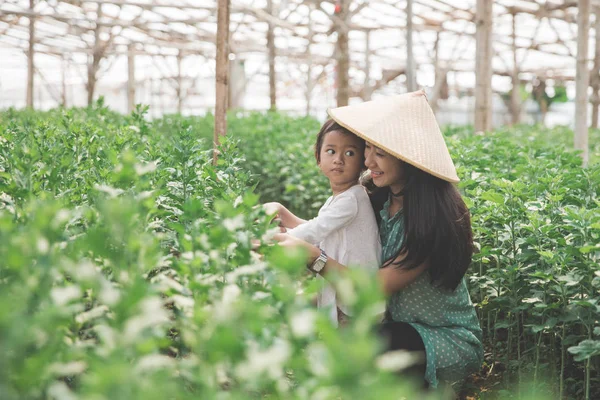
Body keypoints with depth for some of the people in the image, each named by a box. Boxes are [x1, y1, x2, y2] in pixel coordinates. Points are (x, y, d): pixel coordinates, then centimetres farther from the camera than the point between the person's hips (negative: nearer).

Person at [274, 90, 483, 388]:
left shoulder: (434, 217, -23)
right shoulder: (378, 201, -1)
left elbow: (377, 288, -25)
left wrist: (311, 255, -29)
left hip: (450, 342, -6)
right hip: (401, 329, 6)